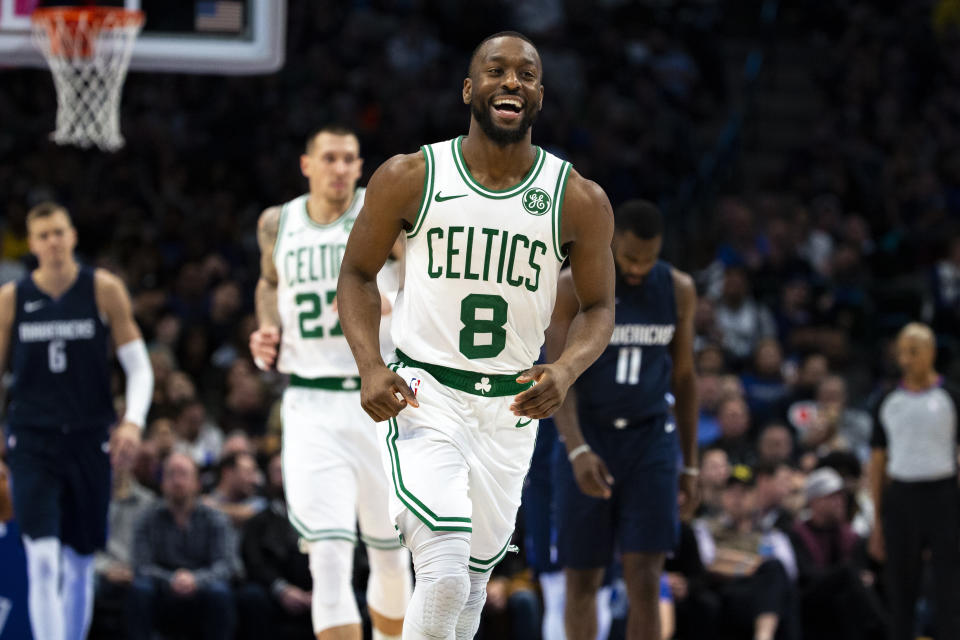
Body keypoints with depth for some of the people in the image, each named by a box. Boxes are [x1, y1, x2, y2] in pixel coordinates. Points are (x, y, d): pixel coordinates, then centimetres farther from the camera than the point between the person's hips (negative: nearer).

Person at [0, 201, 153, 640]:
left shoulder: (104, 290, 1)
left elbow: (138, 365, 3)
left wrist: (133, 421, -12)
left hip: (89, 439, 1)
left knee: (80, 563, 10)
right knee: (43, 560, -15)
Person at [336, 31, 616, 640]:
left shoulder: (580, 200, -2)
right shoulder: (409, 178, -5)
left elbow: (599, 306, 7)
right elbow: (358, 274, 6)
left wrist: (565, 371, -14)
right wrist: (370, 366, -10)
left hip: (512, 407, 3)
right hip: (423, 396, -3)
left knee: (472, 582, 11)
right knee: (445, 573, -21)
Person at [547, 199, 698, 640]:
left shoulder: (678, 290, 2)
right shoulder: (572, 288, -8)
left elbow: (684, 377, 11)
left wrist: (690, 464, 11)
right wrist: (578, 450, -27)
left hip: (650, 442, 1)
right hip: (589, 440, -1)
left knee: (645, 582, -10)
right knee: (582, 580, 7)